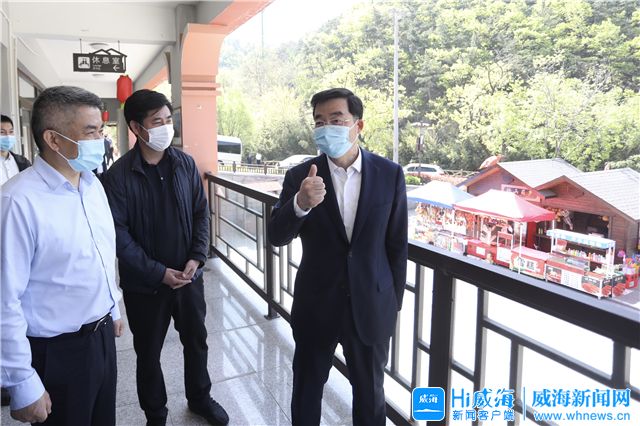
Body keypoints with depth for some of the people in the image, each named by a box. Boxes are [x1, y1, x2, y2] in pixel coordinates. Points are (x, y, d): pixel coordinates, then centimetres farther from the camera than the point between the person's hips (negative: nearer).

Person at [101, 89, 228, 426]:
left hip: (189, 275, 3)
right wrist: (160, 273, -17)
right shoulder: (118, 176, -13)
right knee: (148, 352, 14)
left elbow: (201, 213, 3)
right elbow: (119, 235, -14)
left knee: (196, 341, 18)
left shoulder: (185, 164, -2)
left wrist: (196, 259, -8)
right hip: (144, 284, -3)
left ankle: (200, 398, 43)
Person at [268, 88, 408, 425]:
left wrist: (394, 303, 2)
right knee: (306, 392, 18)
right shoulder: (300, 176, -7)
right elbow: (276, 236, -14)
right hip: (315, 306, 0)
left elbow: (397, 244, -1)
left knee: (370, 393, 20)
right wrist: (299, 204, -34)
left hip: (371, 305, 1)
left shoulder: (389, 174, -6)